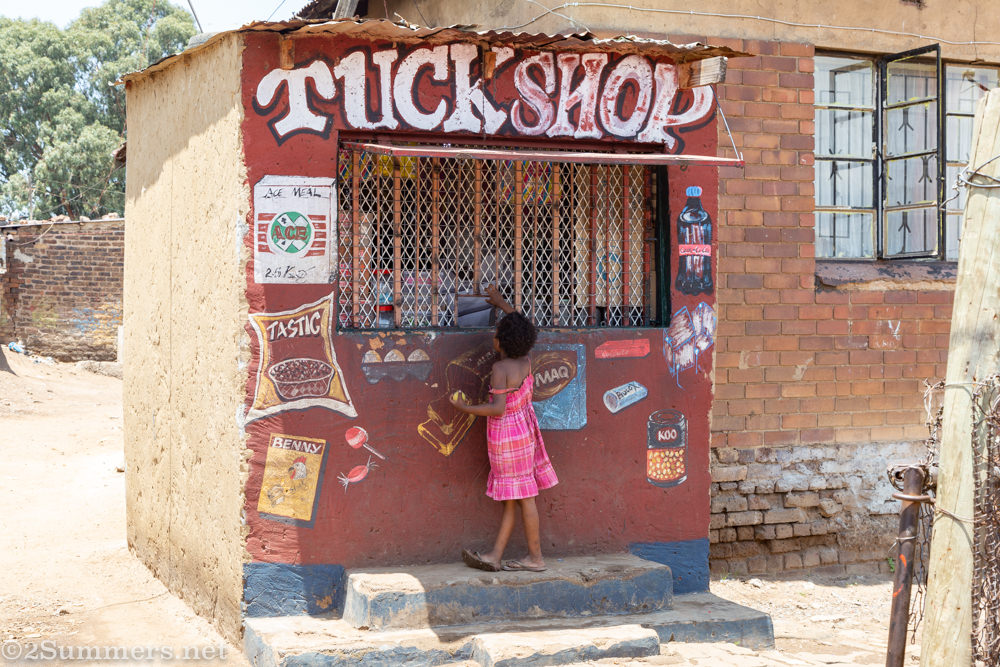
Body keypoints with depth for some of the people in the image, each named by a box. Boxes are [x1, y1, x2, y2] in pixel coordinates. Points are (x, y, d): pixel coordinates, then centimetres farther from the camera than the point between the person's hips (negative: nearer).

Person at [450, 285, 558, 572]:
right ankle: (495, 556, 14)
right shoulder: (526, 362, 3)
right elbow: (521, 328, 22)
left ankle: (536, 557, 8)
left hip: (507, 434, -8)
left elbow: (498, 407, -25)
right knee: (511, 498, 9)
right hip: (524, 428, 8)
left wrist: (466, 408, -16)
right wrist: (500, 302, 32)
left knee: (522, 495, 0)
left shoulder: (500, 368, -20)